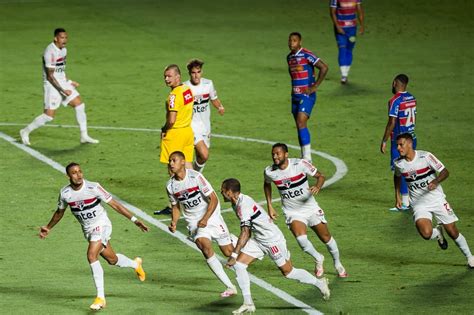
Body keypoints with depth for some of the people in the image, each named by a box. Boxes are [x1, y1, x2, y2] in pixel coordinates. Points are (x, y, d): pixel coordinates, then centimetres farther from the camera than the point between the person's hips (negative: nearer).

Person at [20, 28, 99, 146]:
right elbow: (50, 76, -21)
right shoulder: (50, 52, -21)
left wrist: (68, 81, 13)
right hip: (52, 85, -9)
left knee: (80, 105, 2)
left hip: (62, 83, 9)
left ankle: (84, 136, 10)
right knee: (49, 116, -9)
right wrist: (63, 91, -21)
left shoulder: (63, 50, 8)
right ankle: (25, 132, 10)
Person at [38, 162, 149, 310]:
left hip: (101, 225, -5)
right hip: (87, 230, 5)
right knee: (112, 259, 14)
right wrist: (48, 228, 20)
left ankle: (100, 297, -17)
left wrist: (134, 220, -15)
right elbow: (59, 212, 13)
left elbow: (115, 204, -14)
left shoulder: (93, 187, -20)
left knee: (92, 255, -24)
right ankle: (135, 264, 48)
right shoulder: (65, 193, -8)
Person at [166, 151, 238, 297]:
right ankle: (230, 287, -23)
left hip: (211, 216, -2)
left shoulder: (195, 177, -18)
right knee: (205, 246, -25)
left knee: (229, 252, 1)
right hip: (194, 222, 2)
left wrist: (205, 219, -25)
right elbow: (176, 206, 12)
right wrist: (174, 222, -7)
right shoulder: (170, 185, -3)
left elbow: (213, 199, -15)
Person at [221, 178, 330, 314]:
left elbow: (245, 233, -29)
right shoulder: (237, 203, 4)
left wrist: (234, 255, -27)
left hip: (273, 239, -9)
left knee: (288, 272, 4)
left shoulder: (244, 205, -27)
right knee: (239, 264, -5)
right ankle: (248, 304, -3)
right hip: (258, 240, 9)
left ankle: (319, 283, 26)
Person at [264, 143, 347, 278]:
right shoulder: (269, 172, -10)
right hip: (292, 212, 0)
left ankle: (338, 264, 36)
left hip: (311, 208, 0)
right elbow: (267, 184, 14)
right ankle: (318, 259, 4)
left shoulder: (300, 164, -18)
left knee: (326, 237, 10)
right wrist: (269, 206, 11)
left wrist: (317, 186, -30)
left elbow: (320, 176, -8)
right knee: (301, 238, -25)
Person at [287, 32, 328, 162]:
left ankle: (307, 157, -15)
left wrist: (315, 86, -16)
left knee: (301, 124, -17)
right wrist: (293, 87, 15)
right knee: (299, 127, 9)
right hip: (295, 96, 8)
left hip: (307, 96, -8)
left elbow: (324, 68, -19)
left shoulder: (306, 55, -13)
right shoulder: (289, 57, 12)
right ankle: (303, 157, 15)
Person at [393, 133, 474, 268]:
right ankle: (438, 234, 12)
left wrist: (436, 182, -28)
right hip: (418, 203, 1)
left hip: (436, 199, -1)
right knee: (426, 233, -25)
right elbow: (397, 177, 20)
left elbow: (445, 172, -9)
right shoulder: (399, 163, -4)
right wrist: (398, 196, 15)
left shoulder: (425, 156, -14)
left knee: (452, 232, 0)